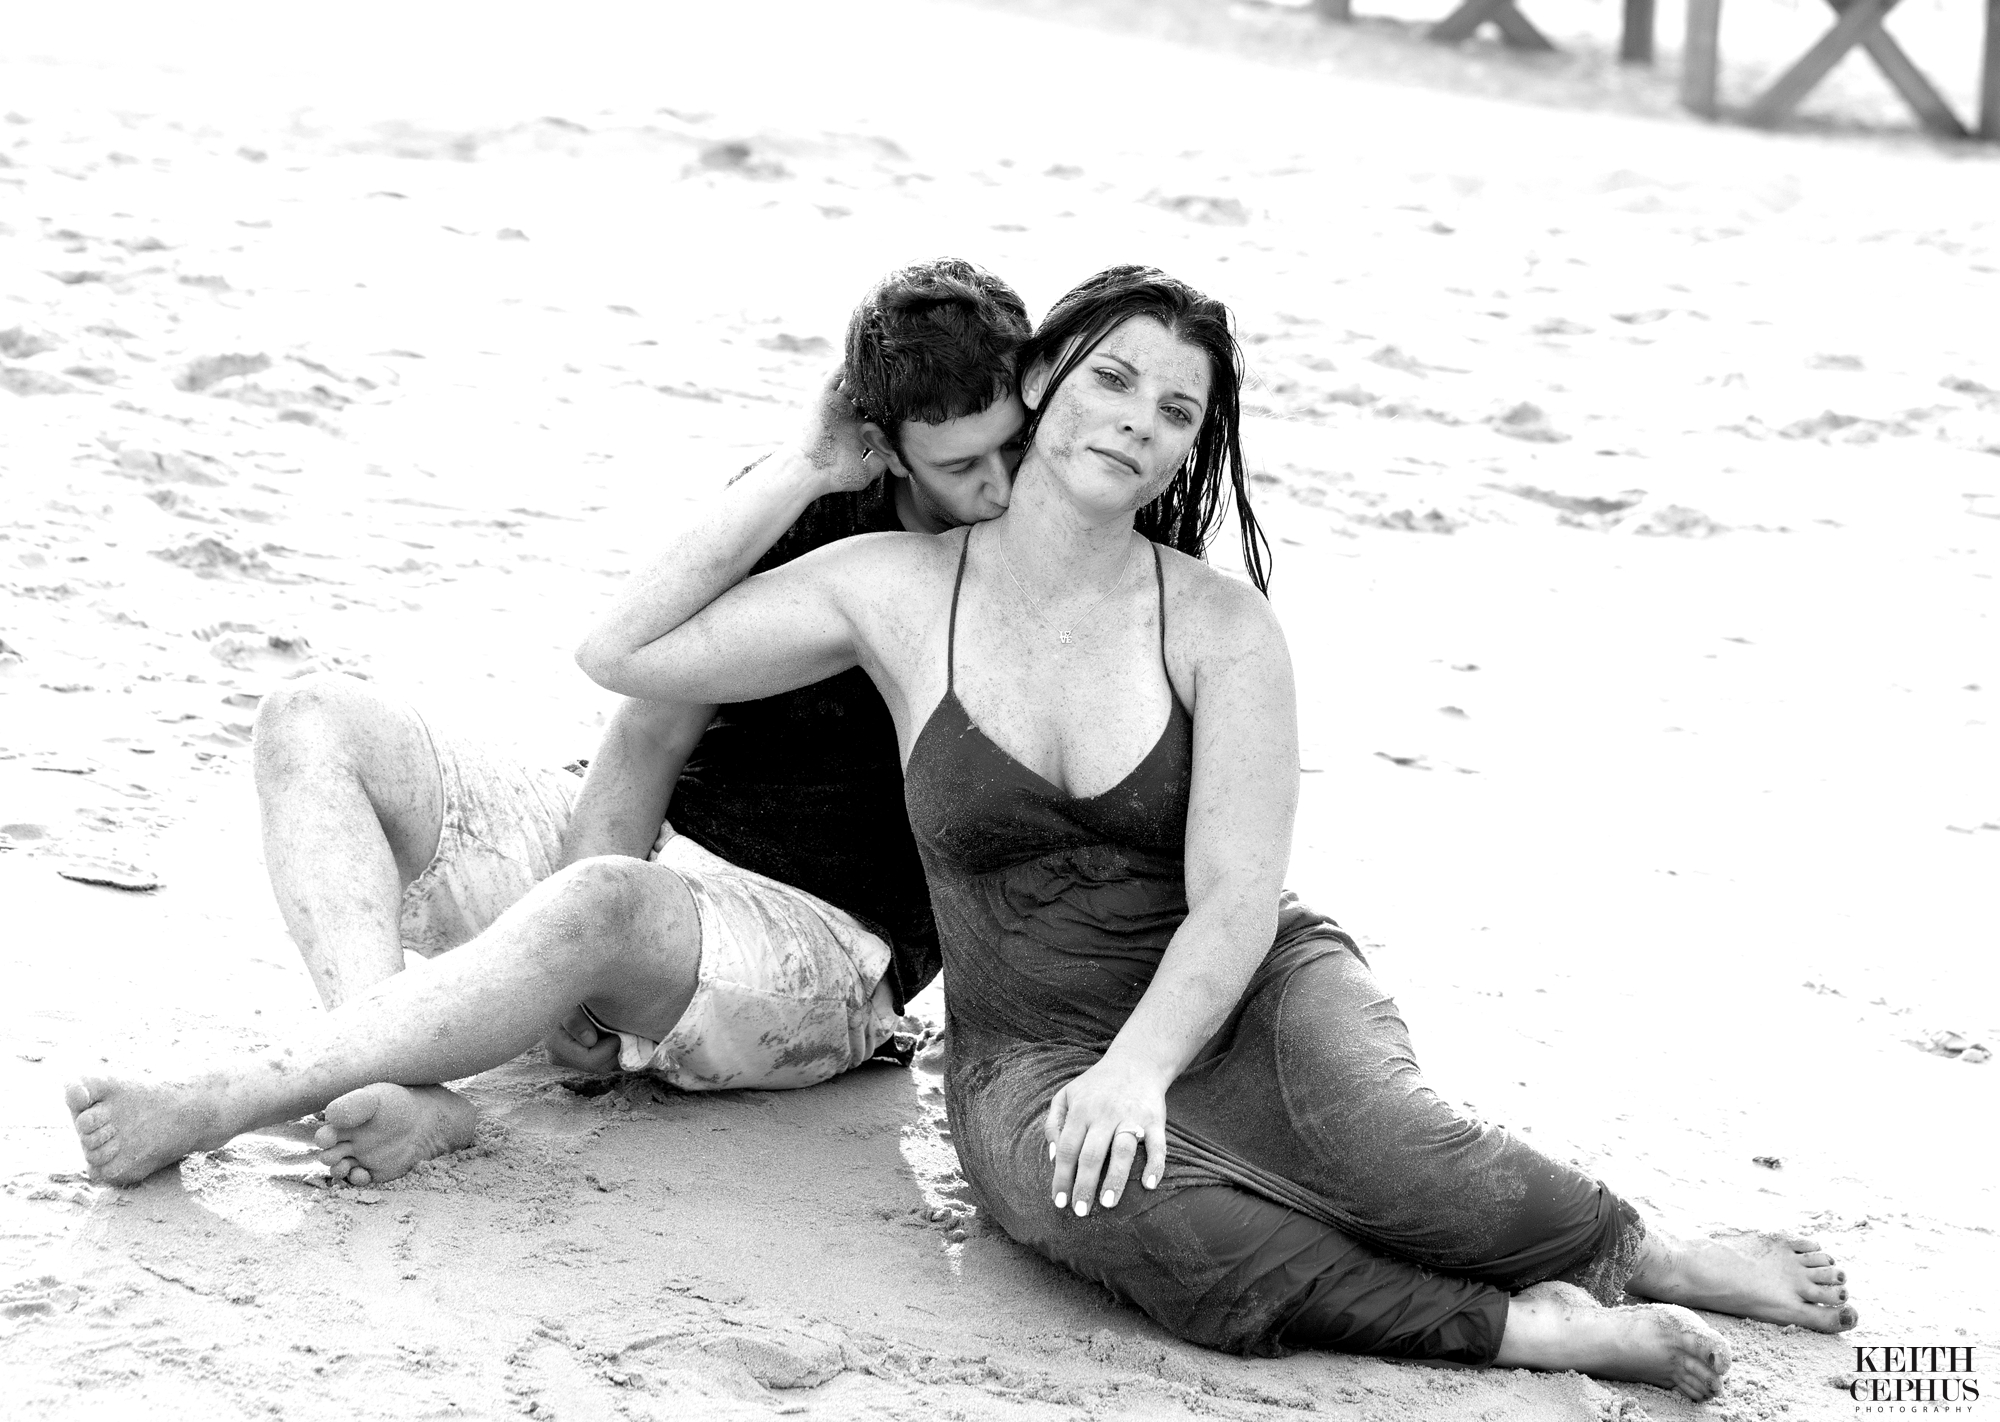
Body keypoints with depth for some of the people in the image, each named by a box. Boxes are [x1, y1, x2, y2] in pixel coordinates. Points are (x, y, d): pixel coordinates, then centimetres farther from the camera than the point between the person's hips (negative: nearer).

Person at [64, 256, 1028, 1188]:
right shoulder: (793, 508, 0)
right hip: (652, 854, 6)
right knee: (311, 721, -9)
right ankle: (404, 1094, -34)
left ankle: (210, 1110, -42)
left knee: (603, 903, -42)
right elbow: (654, 729, -5)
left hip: (823, 947, -6)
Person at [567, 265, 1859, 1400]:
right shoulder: (901, 590, -2)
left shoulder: (1224, 628, -5)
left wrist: (1137, 1067, -29)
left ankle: (1647, 1256, -10)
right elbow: (621, 656, -2)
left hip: (1244, 1002, 0)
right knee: (1114, 1209, -37)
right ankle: (1512, 1329, -31)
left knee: (1370, 1137, -35)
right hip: (1034, 1052, 0)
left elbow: (1236, 906, -12)